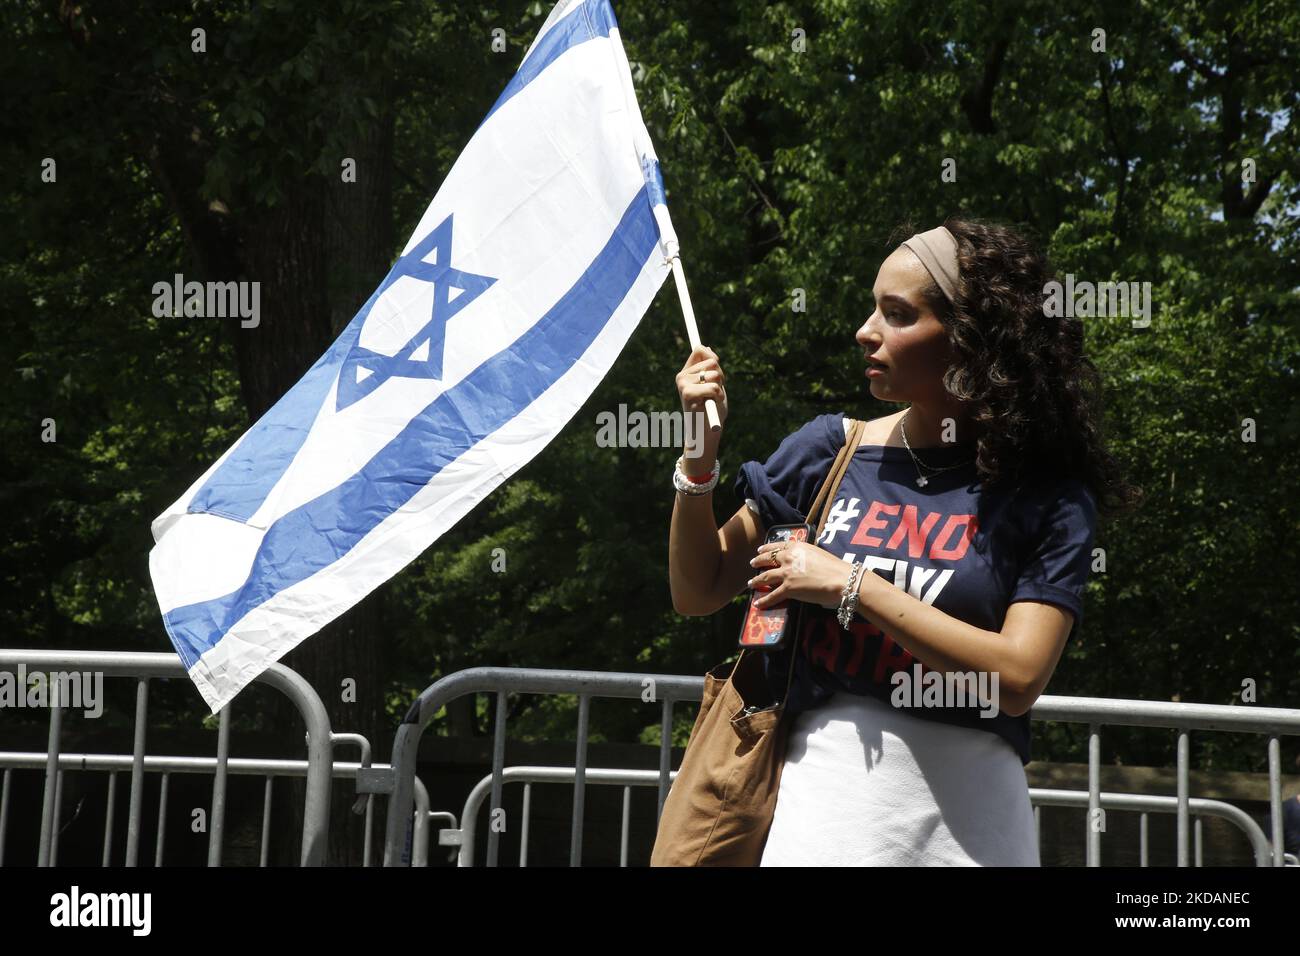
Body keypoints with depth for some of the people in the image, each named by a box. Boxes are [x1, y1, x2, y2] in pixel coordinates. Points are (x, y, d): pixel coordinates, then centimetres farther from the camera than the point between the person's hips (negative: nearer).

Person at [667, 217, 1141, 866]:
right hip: (823, 786, 2)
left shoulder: (1048, 496, -6)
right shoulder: (828, 450, 2)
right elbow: (698, 591, 6)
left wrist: (851, 585, -17)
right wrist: (700, 452, -7)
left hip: (967, 815, -2)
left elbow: (1018, 677, -17)